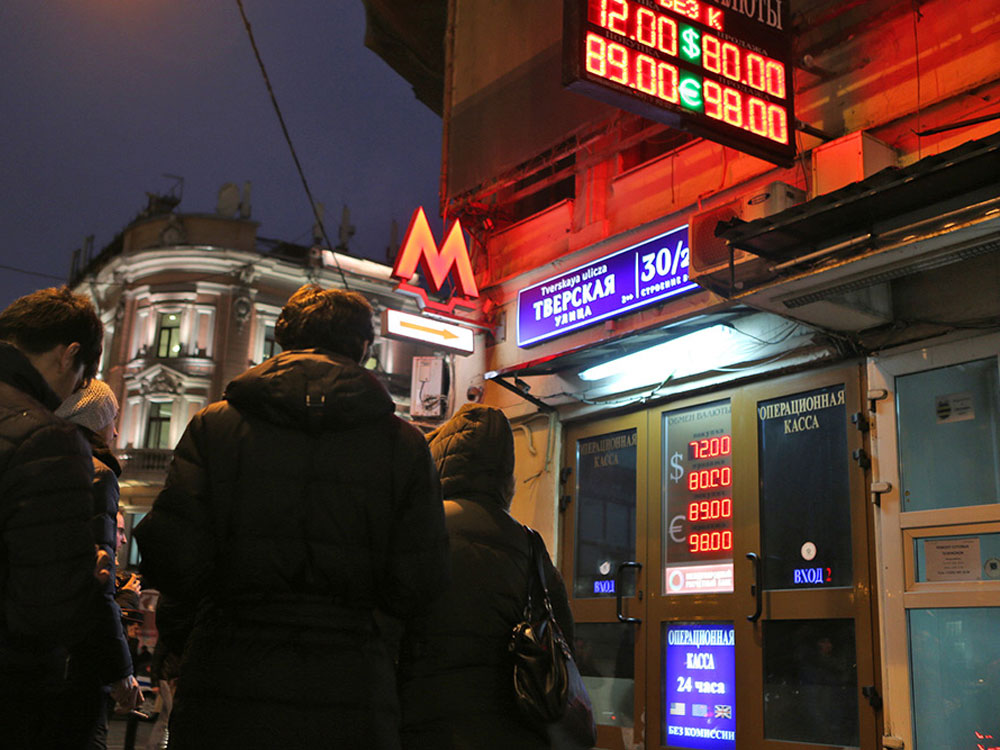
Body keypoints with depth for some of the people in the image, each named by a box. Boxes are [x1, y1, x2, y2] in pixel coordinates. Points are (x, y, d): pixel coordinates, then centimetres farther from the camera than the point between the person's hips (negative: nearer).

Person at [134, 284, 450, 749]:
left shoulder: (215, 424, -1)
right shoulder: (403, 443, 0)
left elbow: (171, 559, -8)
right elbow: (415, 588, -4)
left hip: (227, 695, 0)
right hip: (351, 699, 0)